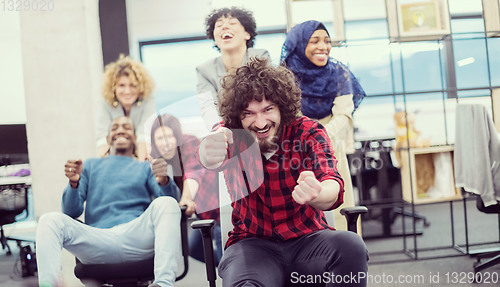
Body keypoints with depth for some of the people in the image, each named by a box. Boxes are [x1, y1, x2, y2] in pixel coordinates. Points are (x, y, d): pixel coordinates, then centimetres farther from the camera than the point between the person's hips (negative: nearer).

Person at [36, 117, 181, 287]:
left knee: (165, 204, -29)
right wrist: (74, 183, -3)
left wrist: (163, 181, -15)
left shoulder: (145, 167, 28)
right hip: (98, 238, 1)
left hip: (136, 236, 0)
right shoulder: (91, 166, 30)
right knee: (50, 220, -23)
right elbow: (72, 211, 18)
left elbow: (173, 198, 9)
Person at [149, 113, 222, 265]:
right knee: (193, 248, 17)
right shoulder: (156, 157, -4)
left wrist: (187, 197, -63)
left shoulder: (190, 143, -26)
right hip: (204, 213, 9)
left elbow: (194, 172, -45)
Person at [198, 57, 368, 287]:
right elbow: (211, 154, -28)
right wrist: (210, 153, -54)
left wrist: (316, 194, -47)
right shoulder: (231, 133, -4)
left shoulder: (307, 132, -6)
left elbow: (333, 186, -22)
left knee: (350, 245, -29)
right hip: (252, 243, -1)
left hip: (307, 239, 2)